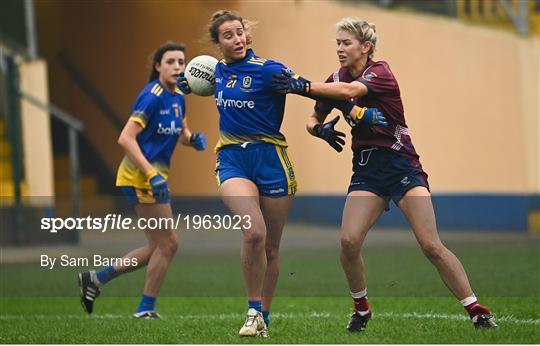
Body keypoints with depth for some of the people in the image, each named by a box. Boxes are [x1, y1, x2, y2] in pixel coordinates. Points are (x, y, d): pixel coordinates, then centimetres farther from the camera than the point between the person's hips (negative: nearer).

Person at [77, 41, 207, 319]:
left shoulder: (177, 98, 10)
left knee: (157, 248, 13)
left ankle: (96, 278, 18)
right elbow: (126, 138, -23)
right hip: (141, 174, -9)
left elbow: (181, 133, 27)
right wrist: (152, 174, -28)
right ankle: (145, 309, 8)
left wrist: (192, 138, 2)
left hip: (154, 175, 9)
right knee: (168, 244, -3)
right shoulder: (152, 96, -17)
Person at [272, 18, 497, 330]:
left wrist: (304, 87, -38)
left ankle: (477, 311, -6)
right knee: (349, 241, -14)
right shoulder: (337, 79, 6)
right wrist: (320, 129, -9)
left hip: (402, 165, -5)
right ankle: (362, 310, 8)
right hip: (366, 170, 5)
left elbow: (349, 91, -32)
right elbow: (314, 120, 15)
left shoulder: (380, 72, -12)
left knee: (431, 244, -13)